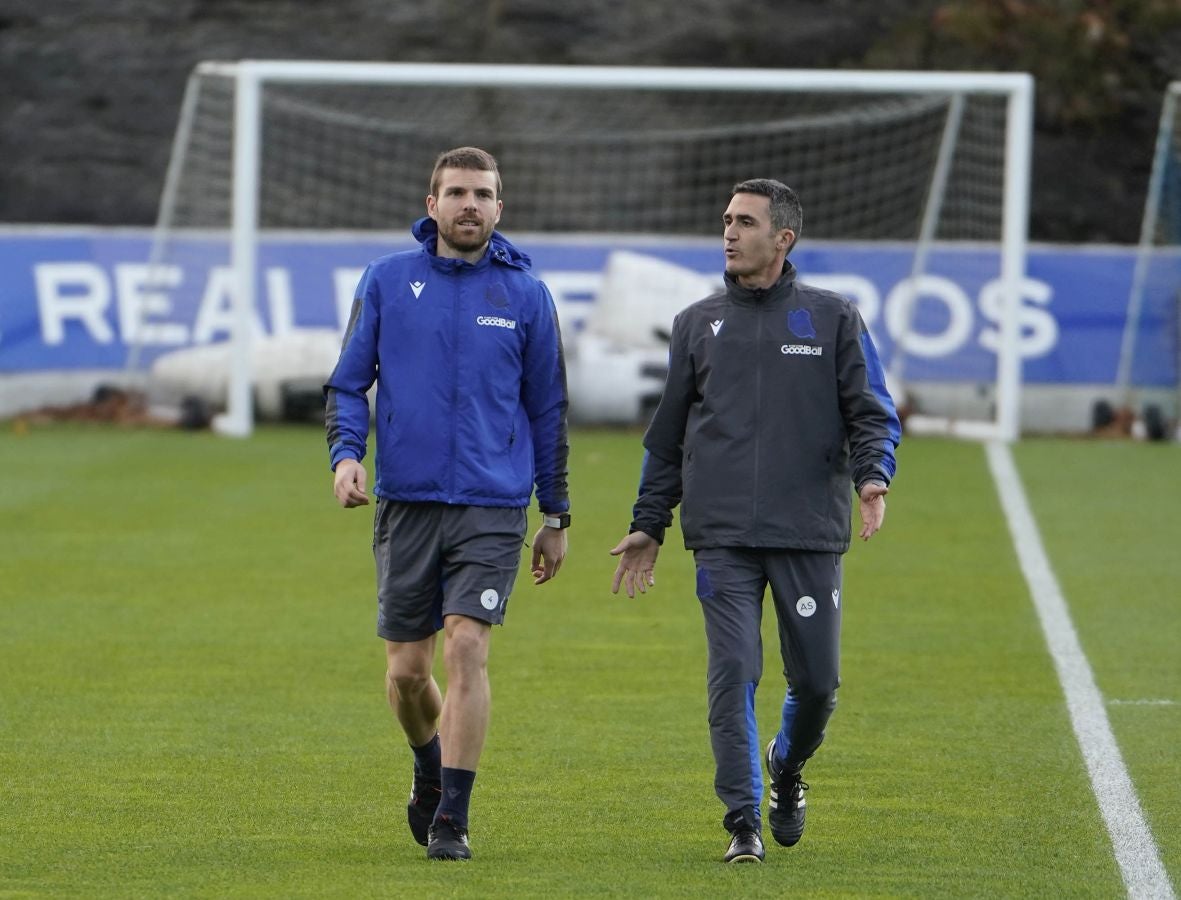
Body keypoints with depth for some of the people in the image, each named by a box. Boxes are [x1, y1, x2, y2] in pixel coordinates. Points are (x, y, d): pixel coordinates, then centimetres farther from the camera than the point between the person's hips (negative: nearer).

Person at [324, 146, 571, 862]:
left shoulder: (525, 294, 4)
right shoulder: (388, 281, 4)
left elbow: (548, 408, 11)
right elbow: (348, 382, 8)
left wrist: (556, 515, 11)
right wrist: (346, 454, -11)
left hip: (493, 507, -1)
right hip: (406, 505, 1)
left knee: (467, 649, -15)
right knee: (407, 669, 6)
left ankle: (452, 819, -10)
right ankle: (432, 770, 36)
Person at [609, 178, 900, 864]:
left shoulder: (833, 319, 6)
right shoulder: (698, 324, 13)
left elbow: (873, 412, 4)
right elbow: (668, 434, 19)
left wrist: (873, 476, -15)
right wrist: (649, 525, 16)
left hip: (811, 535, -1)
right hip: (723, 539, 1)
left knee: (818, 681, 1)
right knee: (733, 676, -10)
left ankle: (787, 766, 33)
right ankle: (744, 822, -4)